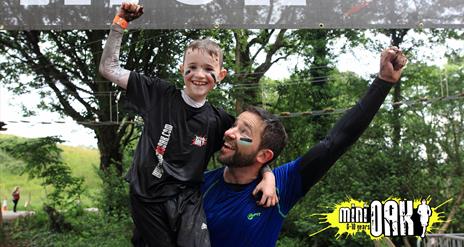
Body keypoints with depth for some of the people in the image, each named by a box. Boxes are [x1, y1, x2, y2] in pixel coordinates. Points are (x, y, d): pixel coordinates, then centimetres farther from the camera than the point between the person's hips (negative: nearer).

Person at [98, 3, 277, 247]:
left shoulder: (218, 121, -3)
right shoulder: (158, 94, -6)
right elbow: (108, 68, -5)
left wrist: (268, 175, -9)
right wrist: (119, 24, -13)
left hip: (187, 201, 1)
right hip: (146, 200, 0)